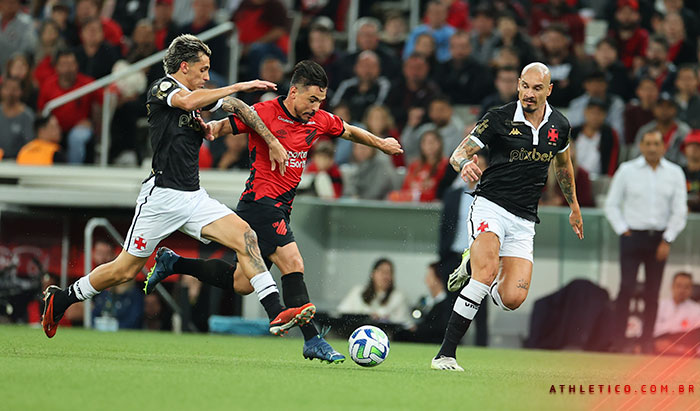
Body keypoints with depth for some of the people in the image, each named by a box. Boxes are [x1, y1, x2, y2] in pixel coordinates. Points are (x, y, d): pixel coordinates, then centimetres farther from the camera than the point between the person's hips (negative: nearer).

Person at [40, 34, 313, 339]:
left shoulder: (199, 94, 15)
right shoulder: (161, 88, -7)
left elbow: (239, 108, 24)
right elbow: (189, 101, -29)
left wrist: (272, 141, 17)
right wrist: (239, 86, -23)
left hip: (194, 199, 7)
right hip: (162, 196, -7)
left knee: (245, 237, -13)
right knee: (124, 270, 1)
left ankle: (276, 314, -18)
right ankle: (60, 300, 22)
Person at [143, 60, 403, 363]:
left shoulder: (320, 121, 8)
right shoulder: (265, 113, -12)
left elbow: (349, 132, 26)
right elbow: (222, 126, -8)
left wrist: (381, 144, 35)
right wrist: (207, 128, -30)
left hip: (280, 209, 8)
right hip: (260, 202, -8)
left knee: (242, 282, 11)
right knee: (293, 264, -18)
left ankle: (172, 263, 26)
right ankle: (312, 341, -18)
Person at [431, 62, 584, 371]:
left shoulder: (559, 125, 7)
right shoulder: (498, 119, -7)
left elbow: (563, 164, 26)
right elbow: (459, 152, -6)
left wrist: (574, 207, 34)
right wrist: (465, 163, -30)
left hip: (524, 221, 4)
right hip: (490, 206, -4)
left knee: (512, 298, -11)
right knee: (487, 272, -30)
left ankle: (473, 266, 24)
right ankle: (446, 353, -26)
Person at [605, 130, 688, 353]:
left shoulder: (674, 173, 5)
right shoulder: (627, 170, 3)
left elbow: (679, 211, 4)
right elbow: (612, 204, 8)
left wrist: (667, 240, -3)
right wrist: (622, 230, -2)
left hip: (660, 239, 1)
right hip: (633, 235, -1)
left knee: (653, 292, 2)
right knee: (627, 287, -11)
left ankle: (647, 341, 8)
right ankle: (619, 340, -9)